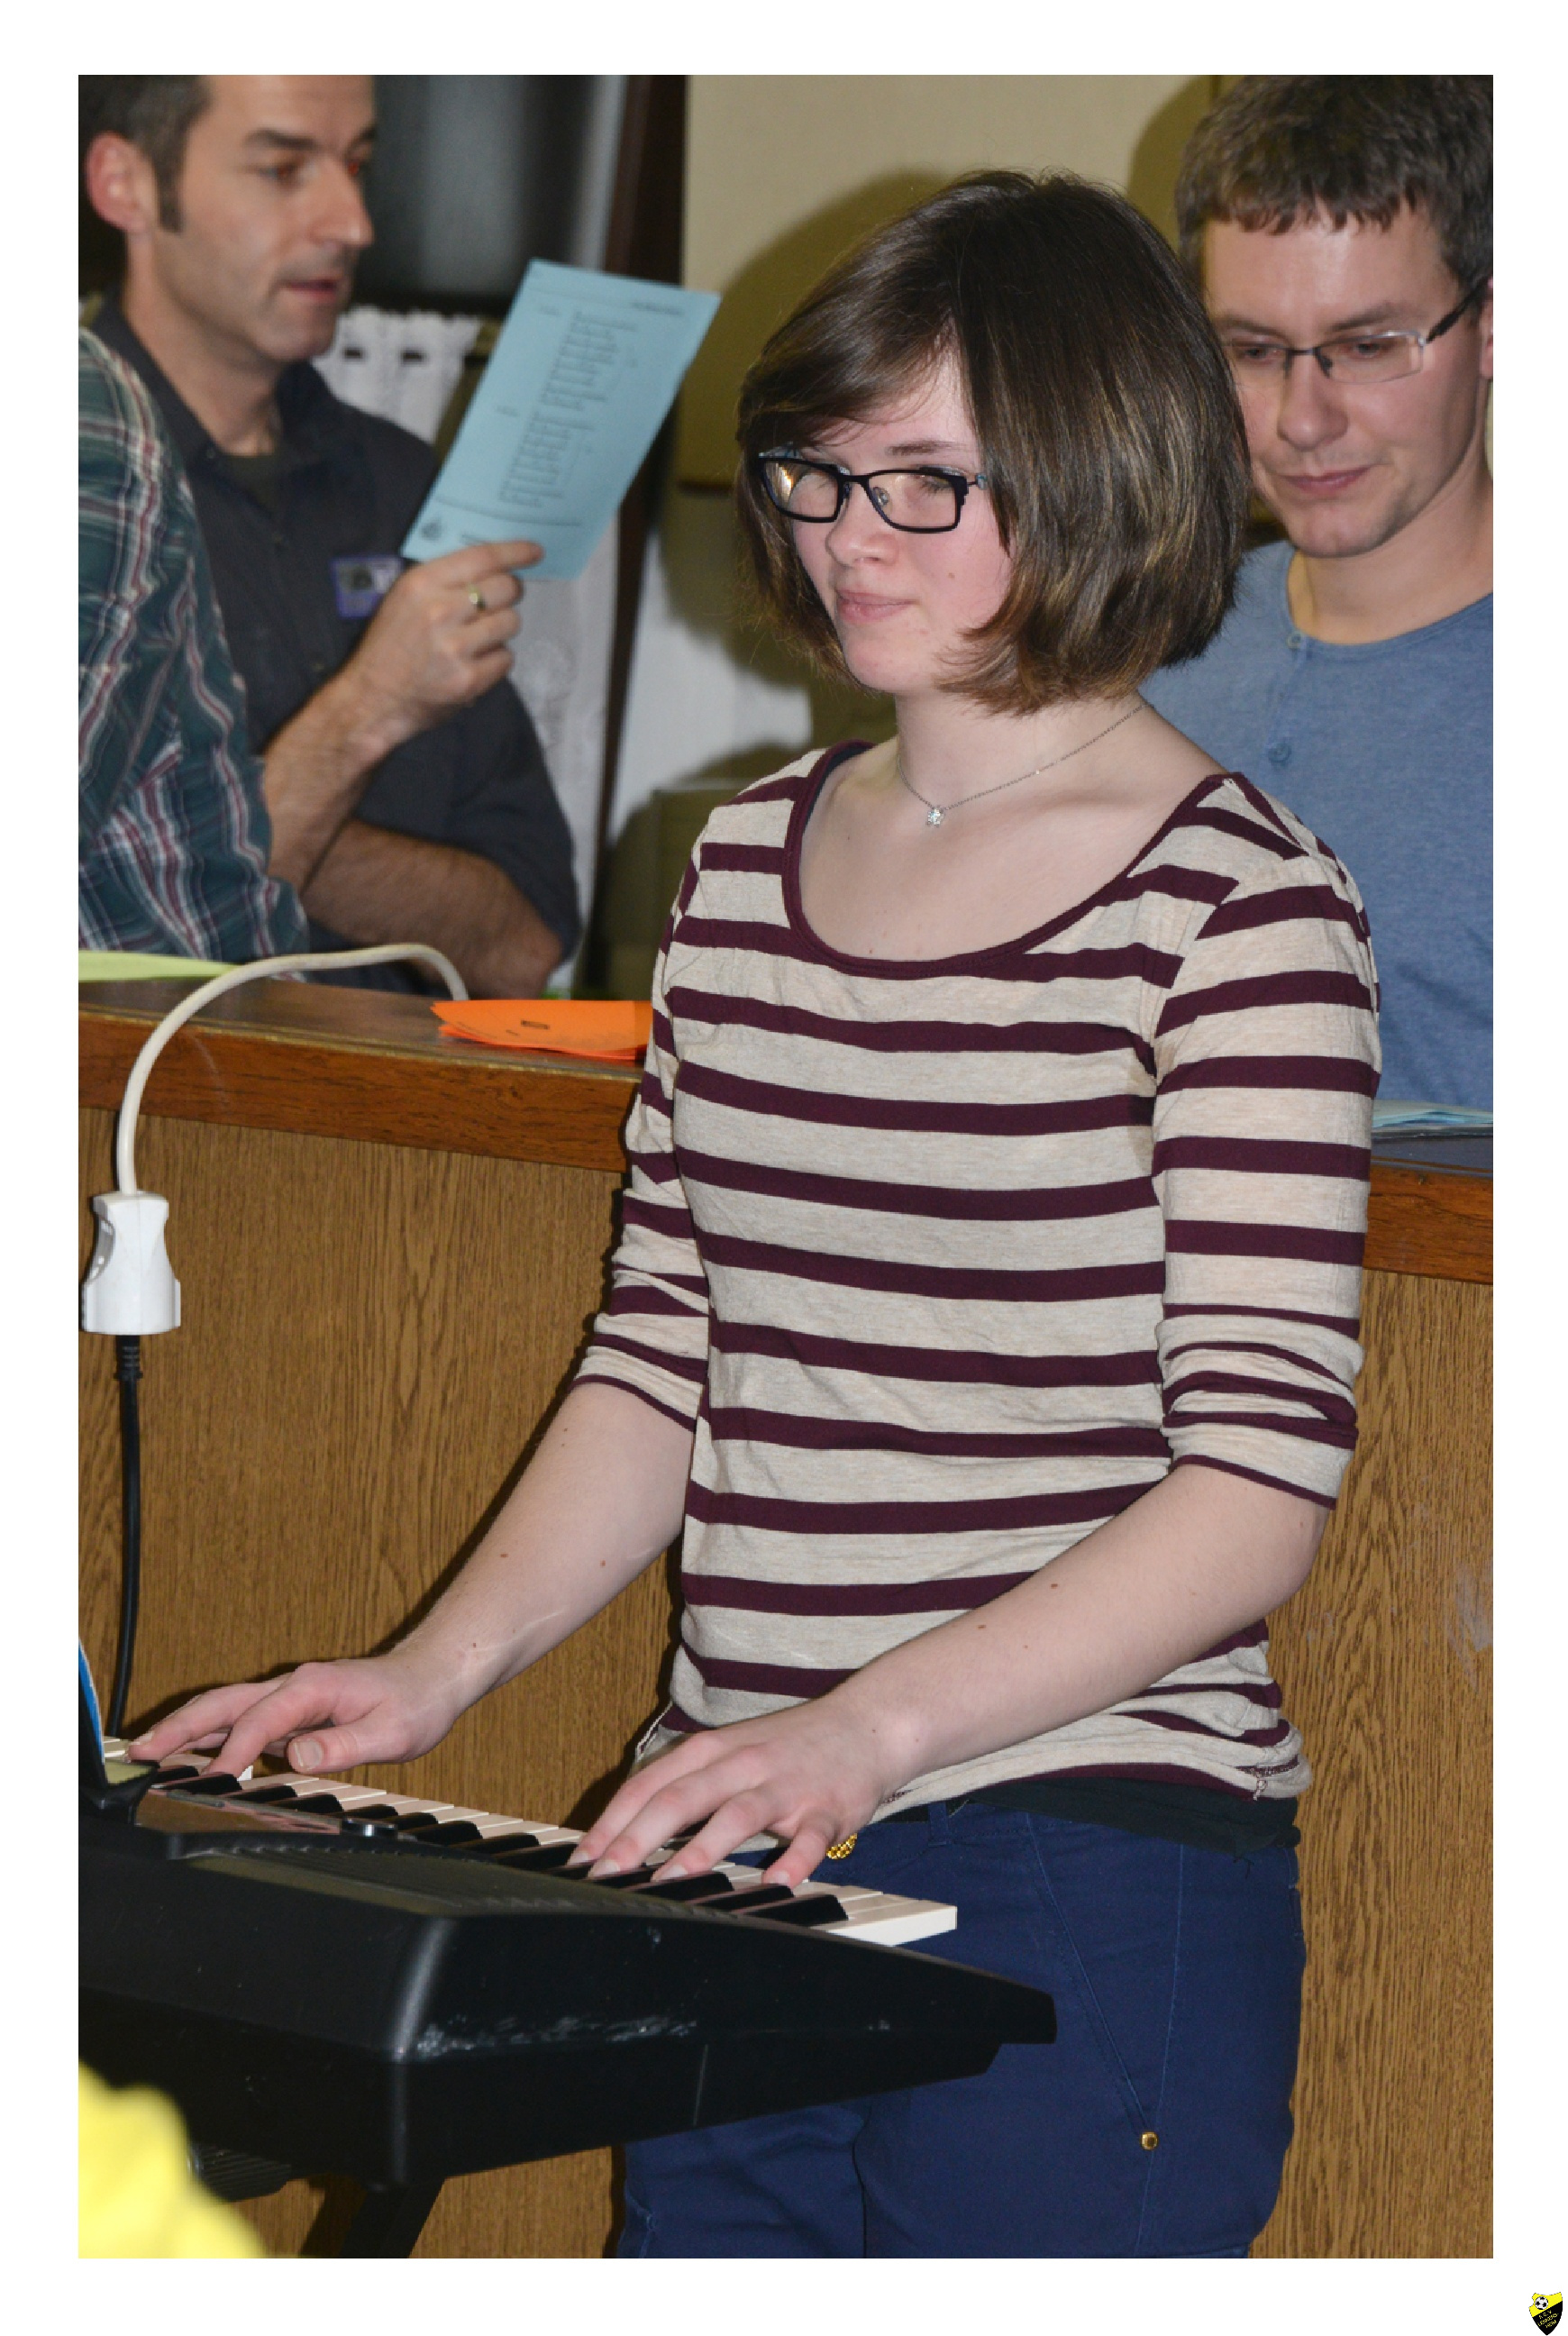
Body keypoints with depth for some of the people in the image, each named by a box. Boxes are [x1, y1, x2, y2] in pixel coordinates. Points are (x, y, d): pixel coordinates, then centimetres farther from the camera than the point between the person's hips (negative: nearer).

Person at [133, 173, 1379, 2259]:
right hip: (740, 1856, 6)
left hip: (1089, 1867, -6)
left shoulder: (1234, 904, -8)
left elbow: (1260, 1472, -14)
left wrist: (872, 1722, -24)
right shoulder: (749, 859, 12)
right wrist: (442, 1667, 0)